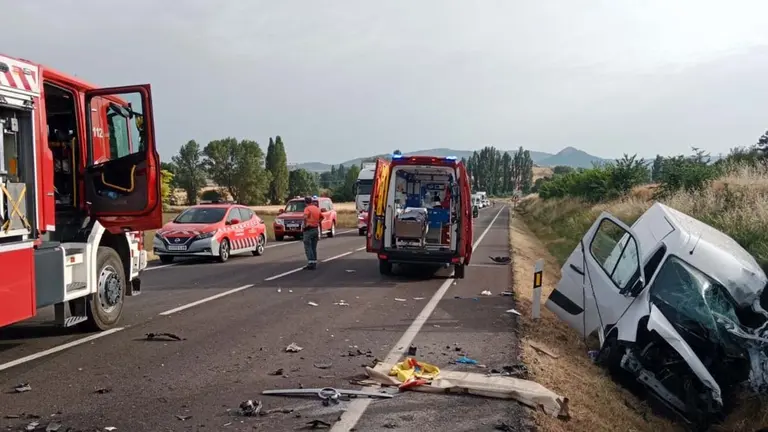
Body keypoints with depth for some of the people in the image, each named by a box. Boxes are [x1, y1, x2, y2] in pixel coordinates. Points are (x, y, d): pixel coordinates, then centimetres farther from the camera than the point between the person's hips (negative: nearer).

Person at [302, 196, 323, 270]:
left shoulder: (307, 208, -10)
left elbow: (305, 217, -28)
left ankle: (311, 263, -11)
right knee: (314, 247, 13)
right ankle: (314, 263, 14)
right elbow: (322, 217, 24)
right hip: (316, 229, 7)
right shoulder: (317, 208, 12)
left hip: (309, 229, -7)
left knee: (308, 247, -4)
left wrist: (305, 224, -16)